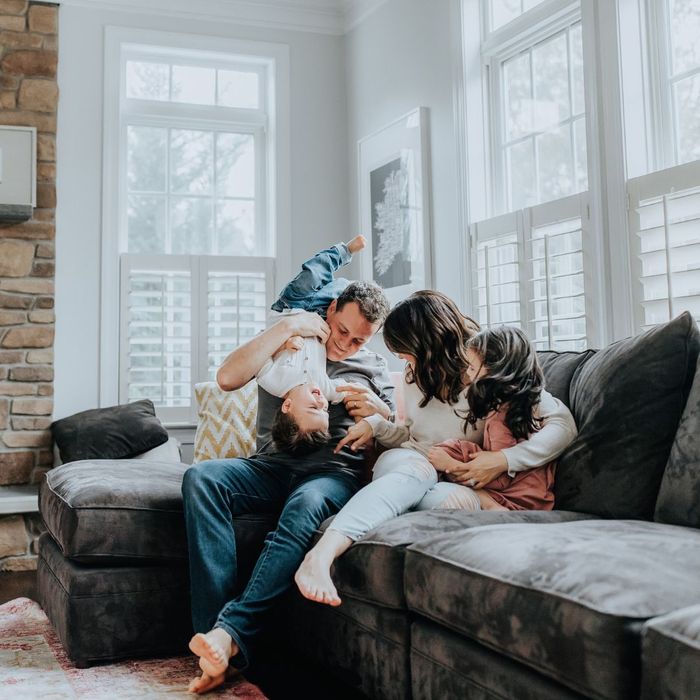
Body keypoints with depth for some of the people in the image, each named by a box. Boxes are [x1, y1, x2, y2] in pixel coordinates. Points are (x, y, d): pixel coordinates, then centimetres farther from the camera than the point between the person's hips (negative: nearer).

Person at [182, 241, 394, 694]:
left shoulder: (375, 369, 17)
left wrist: (378, 411, -8)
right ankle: (214, 631, -35)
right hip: (273, 466, 2)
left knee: (306, 504, -39)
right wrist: (287, 327, -5)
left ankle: (232, 633, -41)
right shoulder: (287, 347, 14)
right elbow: (228, 379, -4)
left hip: (335, 473, -1)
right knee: (201, 478, -29)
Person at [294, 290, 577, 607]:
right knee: (414, 468, -37)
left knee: (457, 500, -41)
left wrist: (503, 460, -21)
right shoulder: (416, 374, 14)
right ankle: (320, 555, -61)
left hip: (460, 482, -2)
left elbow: (563, 425, -10)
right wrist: (375, 424, 6)